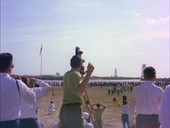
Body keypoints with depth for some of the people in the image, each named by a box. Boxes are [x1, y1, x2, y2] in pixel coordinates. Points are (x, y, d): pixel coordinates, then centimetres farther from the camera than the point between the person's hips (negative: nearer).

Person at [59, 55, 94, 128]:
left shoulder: (67, 74, 18)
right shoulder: (76, 74, -9)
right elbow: (80, 91, -28)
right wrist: (89, 73, -29)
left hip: (64, 109, 9)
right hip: (74, 109, -9)